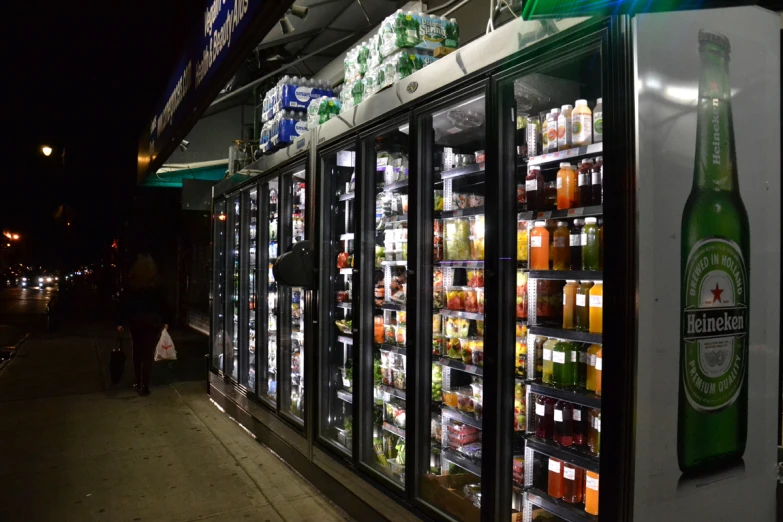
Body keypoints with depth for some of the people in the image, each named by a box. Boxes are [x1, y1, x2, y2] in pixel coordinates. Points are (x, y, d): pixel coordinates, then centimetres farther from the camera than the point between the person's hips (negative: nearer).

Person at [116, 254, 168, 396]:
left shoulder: (130, 284, -1)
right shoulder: (156, 285, -7)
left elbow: (123, 303, -1)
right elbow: (162, 304, -5)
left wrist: (120, 322, 5)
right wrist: (165, 321, 4)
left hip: (135, 321, 3)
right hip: (152, 321, -2)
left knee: (137, 352, 17)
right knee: (148, 354, 1)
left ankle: (137, 382, 26)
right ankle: (144, 386, -1)